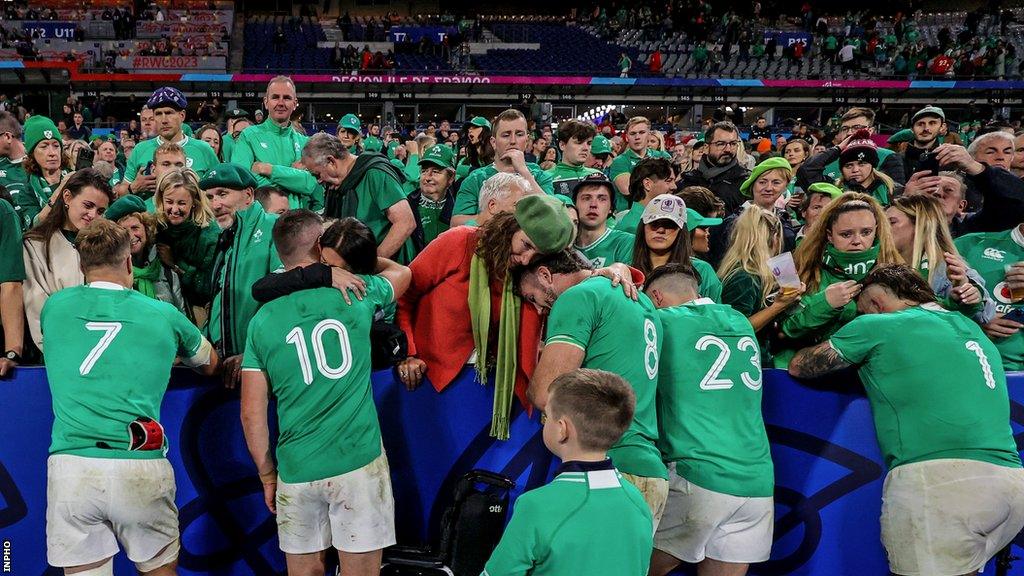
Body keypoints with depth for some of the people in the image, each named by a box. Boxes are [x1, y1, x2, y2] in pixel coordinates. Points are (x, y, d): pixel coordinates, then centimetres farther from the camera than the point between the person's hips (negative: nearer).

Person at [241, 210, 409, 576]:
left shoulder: (263, 320, 1)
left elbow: (252, 412, 1)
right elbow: (402, 273, 23)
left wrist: (267, 474, 11)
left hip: (297, 472, 2)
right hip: (358, 463, -1)